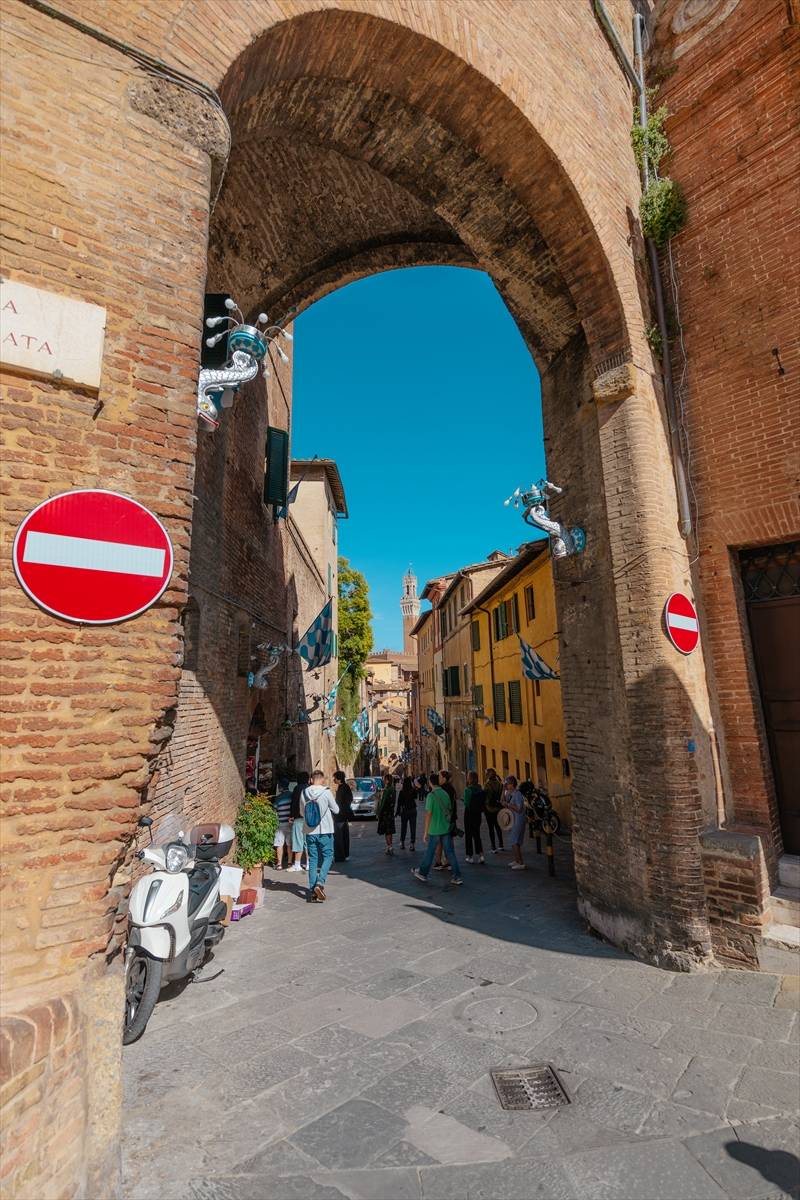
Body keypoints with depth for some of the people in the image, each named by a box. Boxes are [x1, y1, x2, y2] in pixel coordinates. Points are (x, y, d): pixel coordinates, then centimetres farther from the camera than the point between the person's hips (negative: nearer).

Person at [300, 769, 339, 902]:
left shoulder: (304, 793, -1)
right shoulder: (326, 792, -12)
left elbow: (302, 812, 10)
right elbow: (336, 810, -2)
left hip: (310, 831, 4)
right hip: (325, 831, -4)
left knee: (313, 859, 11)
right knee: (327, 856, 8)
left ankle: (312, 890, 10)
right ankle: (320, 882, -10)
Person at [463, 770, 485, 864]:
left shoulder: (468, 789, -18)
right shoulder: (480, 789, -1)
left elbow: (466, 803, -16)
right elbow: (482, 802, 4)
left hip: (469, 813, -5)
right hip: (478, 814, 5)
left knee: (468, 835, 7)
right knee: (476, 834, 15)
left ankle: (470, 856, 12)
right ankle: (480, 854, 7)